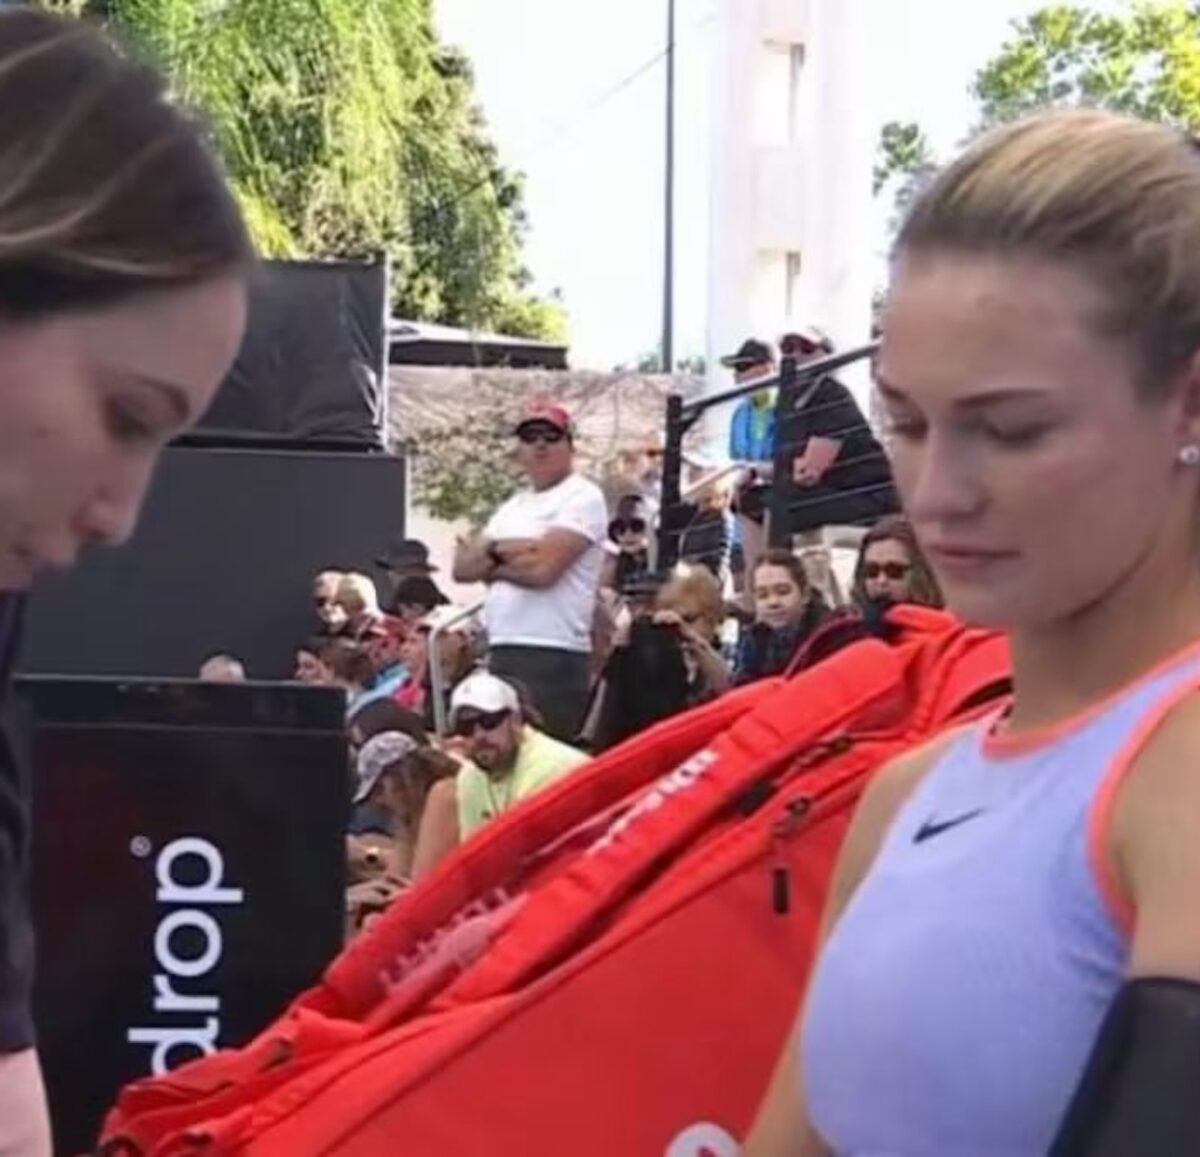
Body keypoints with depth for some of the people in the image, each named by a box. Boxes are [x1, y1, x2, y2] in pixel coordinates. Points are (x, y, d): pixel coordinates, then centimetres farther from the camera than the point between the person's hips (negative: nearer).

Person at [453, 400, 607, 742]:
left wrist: (490, 563, 2)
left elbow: (543, 567, -15)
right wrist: (501, 549, -8)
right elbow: (462, 567, 12)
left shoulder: (582, 497, -4)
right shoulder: (513, 506, 21)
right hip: (502, 652, 8)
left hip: (553, 657, -8)